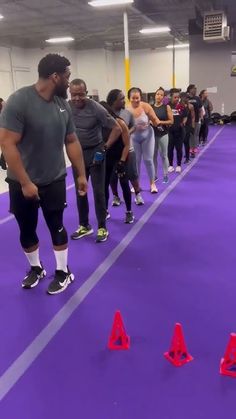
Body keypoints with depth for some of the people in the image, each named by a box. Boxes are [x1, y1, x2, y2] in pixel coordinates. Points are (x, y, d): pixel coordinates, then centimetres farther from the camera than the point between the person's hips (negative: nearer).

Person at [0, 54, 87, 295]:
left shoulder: (62, 104, 0)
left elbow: (72, 142, 9)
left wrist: (81, 174, 8)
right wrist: (25, 182, -22)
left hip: (54, 181, 3)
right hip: (23, 183, -3)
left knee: (56, 226, 9)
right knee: (27, 230, 12)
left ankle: (63, 272, 27)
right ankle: (35, 268, 36)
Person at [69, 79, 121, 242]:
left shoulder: (96, 108, -18)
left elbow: (117, 129, -14)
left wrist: (104, 149, -17)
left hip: (95, 153, -4)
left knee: (98, 191, 1)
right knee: (80, 191, 11)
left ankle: (102, 228, 13)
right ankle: (84, 226, 25)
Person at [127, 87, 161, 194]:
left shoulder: (146, 107, -19)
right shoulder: (127, 110, -17)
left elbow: (154, 119, -12)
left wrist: (158, 125, -30)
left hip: (147, 136, -1)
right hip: (134, 138, 1)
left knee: (148, 160, 1)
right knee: (136, 161, 9)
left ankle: (152, 184, 16)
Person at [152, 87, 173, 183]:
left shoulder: (167, 107, -2)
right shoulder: (150, 107, 3)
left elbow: (171, 121, -4)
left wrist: (160, 122, -14)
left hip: (163, 134, -2)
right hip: (152, 134, 2)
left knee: (163, 155, 1)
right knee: (153, 155, 6)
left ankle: (165, 175, 10)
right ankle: (154, 175, 16)